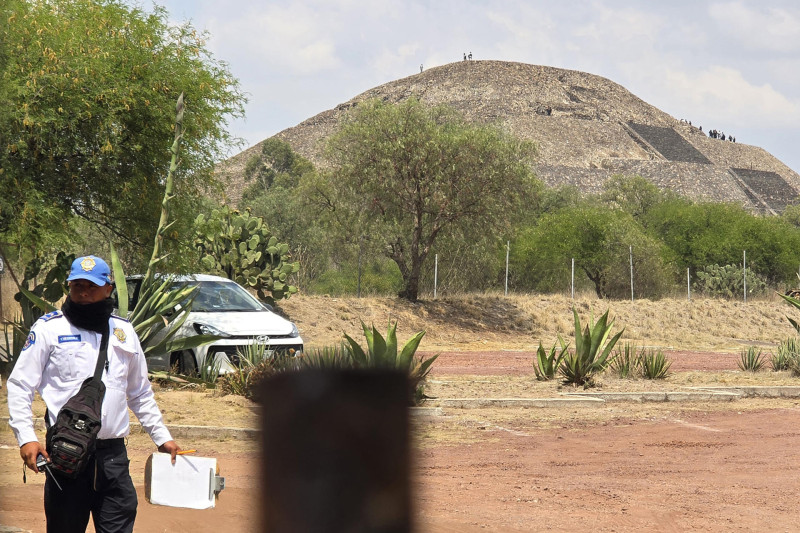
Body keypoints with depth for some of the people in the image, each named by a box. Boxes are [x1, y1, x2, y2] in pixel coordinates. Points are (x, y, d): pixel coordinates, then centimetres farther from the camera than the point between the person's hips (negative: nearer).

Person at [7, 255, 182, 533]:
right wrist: (26, 437, -11)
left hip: (114, 455, 3)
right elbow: (19, 385, 1)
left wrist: (162, 437, 19)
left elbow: (141, 393, 25)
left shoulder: (124, 331, 15)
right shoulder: (50, 328, 3)